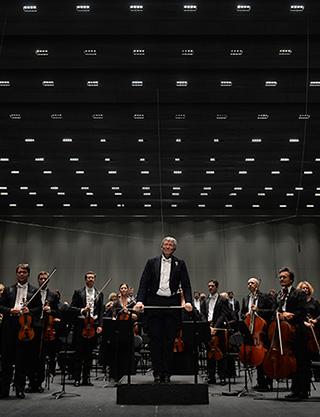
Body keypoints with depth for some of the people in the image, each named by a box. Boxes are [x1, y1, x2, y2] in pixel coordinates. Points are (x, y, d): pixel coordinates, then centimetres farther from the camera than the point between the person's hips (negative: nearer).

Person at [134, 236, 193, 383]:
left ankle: (166, 374, 13)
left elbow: (186, 284, 2)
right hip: (154, 303, 0)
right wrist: (139, 300, -13)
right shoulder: (152, 262, 8)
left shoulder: (180, 264, 8)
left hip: (172, 305, 0)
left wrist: (188, 301, -14)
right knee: (155, 340, 2)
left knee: (169, 340, 3)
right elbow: (144, 283, 1)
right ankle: (157, 373, 11)